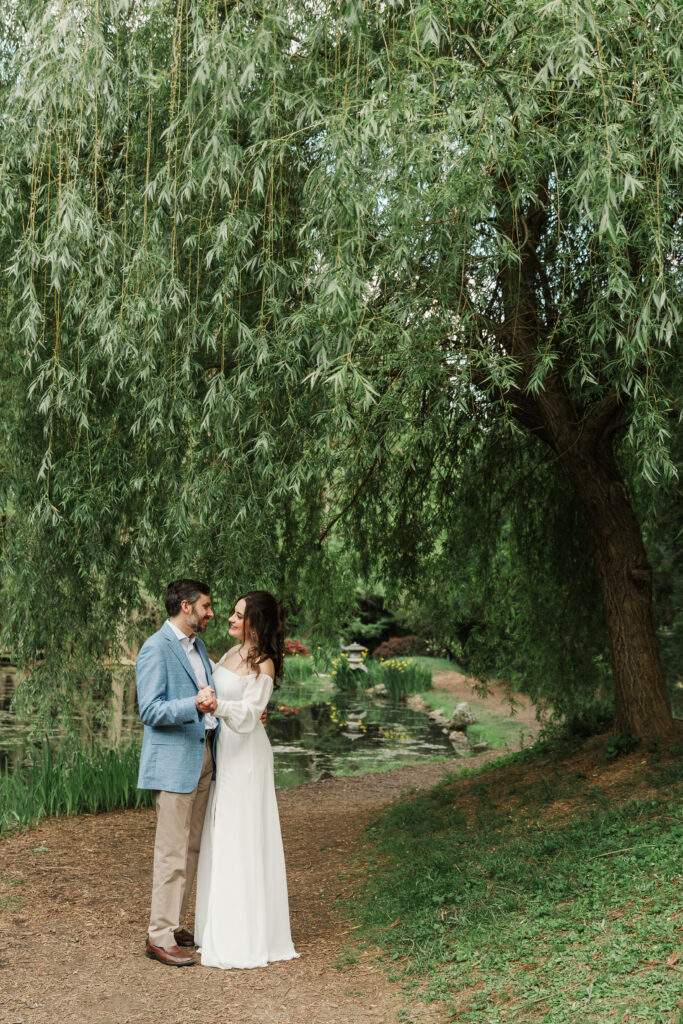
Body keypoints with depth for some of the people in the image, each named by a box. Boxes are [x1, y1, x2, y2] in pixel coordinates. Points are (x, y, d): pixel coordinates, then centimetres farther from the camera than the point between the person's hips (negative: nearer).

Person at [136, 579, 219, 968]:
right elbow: (150, 712, -18)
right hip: (173, 763, -9)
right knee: (172, 853, -5)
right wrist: (194, 706, -31)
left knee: (191, 848, 13)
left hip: (203, 757, 9)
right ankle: (160, 937, 2)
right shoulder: (156, 648, -12)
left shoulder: (198, 646, 16)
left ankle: (176, 924, 23)